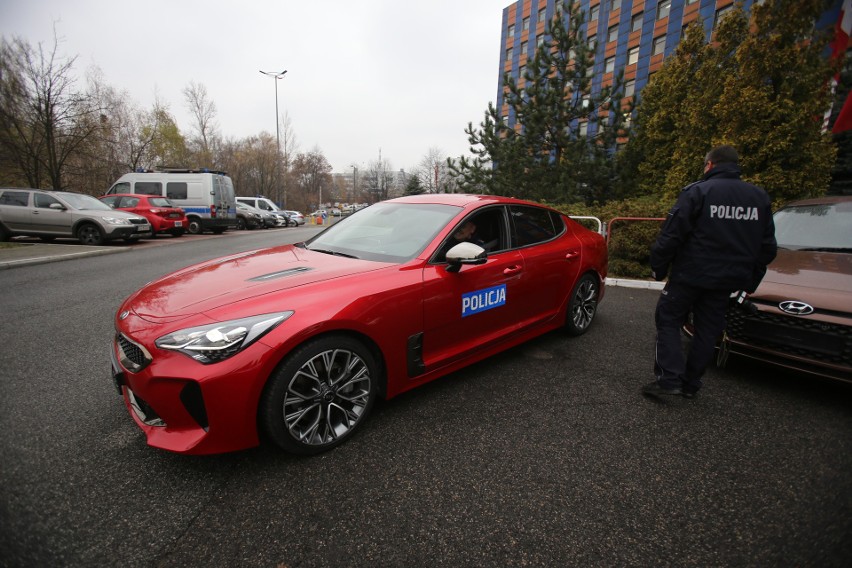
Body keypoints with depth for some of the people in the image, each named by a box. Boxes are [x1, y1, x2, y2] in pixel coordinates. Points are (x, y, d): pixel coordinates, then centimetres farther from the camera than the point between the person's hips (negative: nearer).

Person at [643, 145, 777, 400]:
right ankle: (690, 384, 20)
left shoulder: (697, 191, -10)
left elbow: (671, 235, -15)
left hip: (690, 275, -5)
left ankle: (670, 379, -4)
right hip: (726, 281, 6)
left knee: (668, 321, 5)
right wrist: (750, 280, 20)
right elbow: (767, 247, 13)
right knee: (707, 331, 13)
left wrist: (658, 267, -4)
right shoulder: (760, 198, 10)